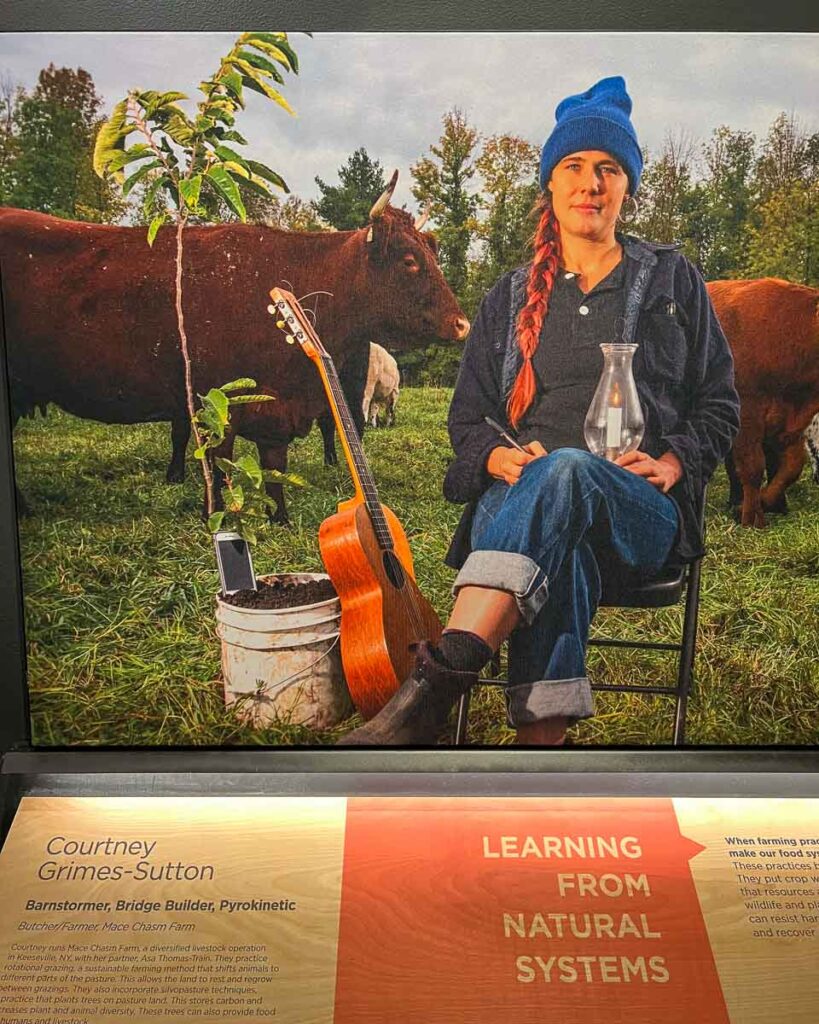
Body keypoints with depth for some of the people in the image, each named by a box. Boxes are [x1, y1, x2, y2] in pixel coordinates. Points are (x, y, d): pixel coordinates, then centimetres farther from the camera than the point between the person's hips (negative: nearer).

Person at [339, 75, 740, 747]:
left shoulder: (674, 281, 17)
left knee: (567, 469, -39)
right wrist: (499, 458, -6)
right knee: (556, 554, -39)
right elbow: (466, 417, 18)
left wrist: (673, 464, -6)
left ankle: (433, 689, -49)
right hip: (519, 496, 1)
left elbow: (719, 407, 16)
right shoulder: (512, 300, 20)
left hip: (643, 514, -1)